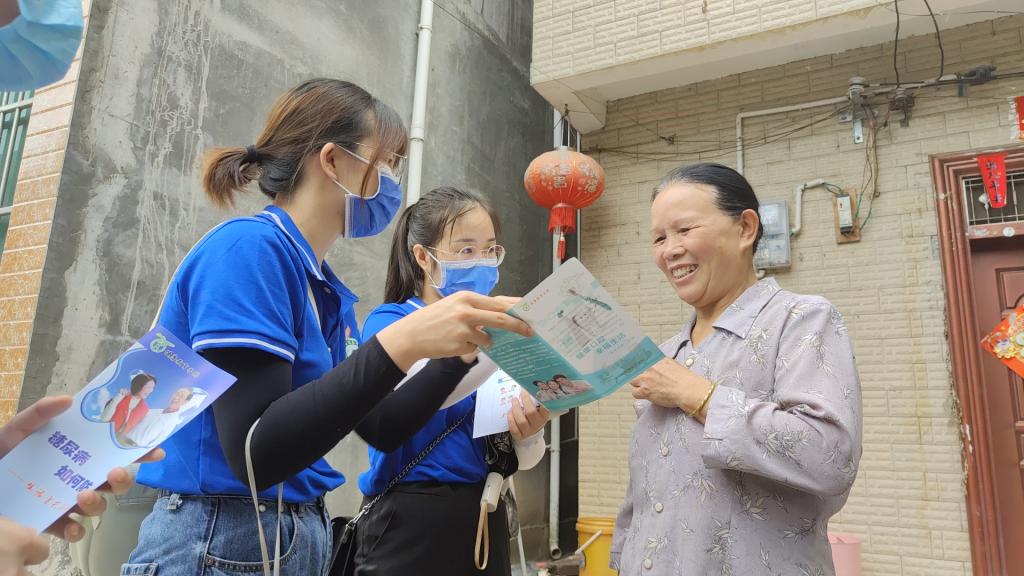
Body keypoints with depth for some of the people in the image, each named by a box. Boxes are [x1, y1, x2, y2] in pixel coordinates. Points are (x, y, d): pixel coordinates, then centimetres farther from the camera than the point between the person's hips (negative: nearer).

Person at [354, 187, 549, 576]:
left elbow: (518, 461, 5)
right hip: (413, 526, -5)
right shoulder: (391, 322, -7)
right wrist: (464, 349, -35)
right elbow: (384, 428, -27)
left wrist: (528, 434, -17)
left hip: (484, 524, 5)